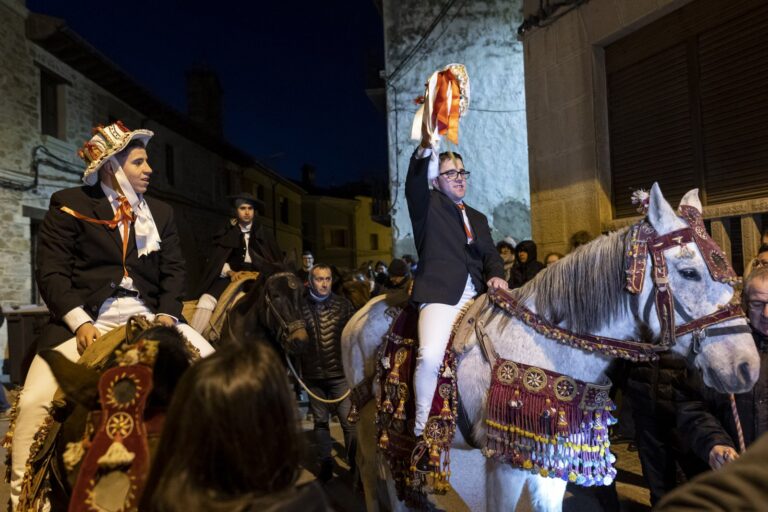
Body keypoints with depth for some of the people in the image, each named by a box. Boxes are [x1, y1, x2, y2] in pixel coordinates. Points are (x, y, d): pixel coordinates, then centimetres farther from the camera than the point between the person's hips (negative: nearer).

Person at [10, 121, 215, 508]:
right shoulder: (70, 205, 2)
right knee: (35, 400, -22)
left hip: (148, 315, 3)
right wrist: (80, 323, -18)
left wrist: (167, 314, -9)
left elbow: (173, 271, 10)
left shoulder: (161, 213, 15)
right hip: (86, 317, -2)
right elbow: (51, 273, -4)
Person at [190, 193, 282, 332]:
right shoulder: (228, 233, 12)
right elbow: (218, 260, 5)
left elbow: (276, 260, 11)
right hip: (232, 276, 0)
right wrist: (230, 273, -14)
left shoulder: (262, 234, 15)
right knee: (207, 299, -27)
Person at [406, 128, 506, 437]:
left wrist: (495, 275, -6)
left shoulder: (478, 218, 28)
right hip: (441, 294, -5)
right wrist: (425, 148, -29)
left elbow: (490, 254, 18)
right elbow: (414, 183, -10)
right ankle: (422, 429, -7)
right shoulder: (427, 205, 11)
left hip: (478, 297, 6)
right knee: (430, 356, -26)